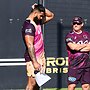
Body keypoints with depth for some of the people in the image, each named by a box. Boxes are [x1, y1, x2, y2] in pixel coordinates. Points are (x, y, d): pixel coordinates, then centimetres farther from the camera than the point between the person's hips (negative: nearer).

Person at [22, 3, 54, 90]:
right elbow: (30, 45, -23)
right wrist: (35, 62, -26)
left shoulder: (37, 22, 10)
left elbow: (51, 15, 23)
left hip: (41, 56, 9)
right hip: (33, 58, -9)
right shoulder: (29, 25, -18)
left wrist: (41, 8, 6)